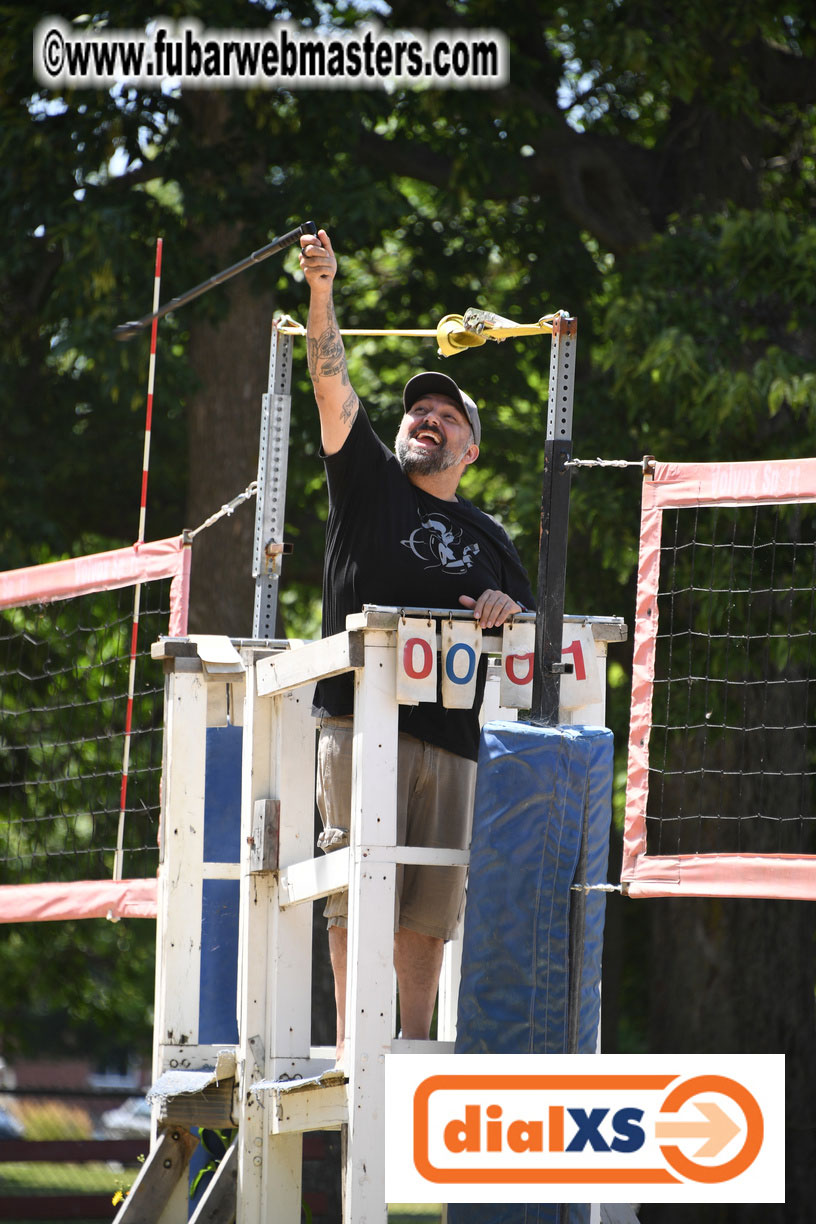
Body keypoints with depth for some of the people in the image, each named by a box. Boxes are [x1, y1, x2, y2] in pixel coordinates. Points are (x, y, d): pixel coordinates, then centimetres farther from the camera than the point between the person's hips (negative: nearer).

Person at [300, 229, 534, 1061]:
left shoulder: (485, 537, 21)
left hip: (450, 734, 4)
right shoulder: (369, 481, 11)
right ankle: (352, 1048, -13)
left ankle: (415, 1047, 5)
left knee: (431, 898, 1)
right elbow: (332, 384, -1)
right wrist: (321, 292, -13)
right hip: (361, 718, -4)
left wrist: (508, 610, 0)